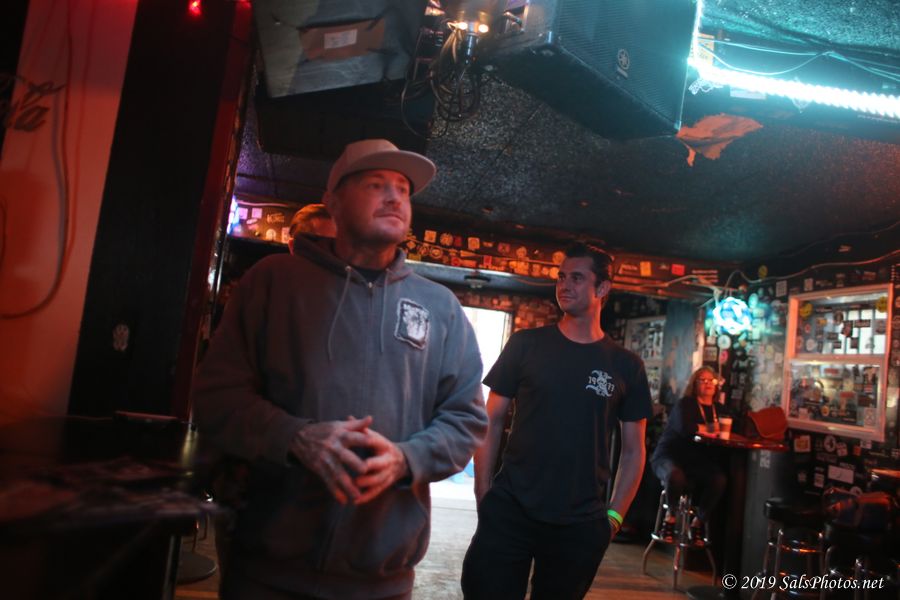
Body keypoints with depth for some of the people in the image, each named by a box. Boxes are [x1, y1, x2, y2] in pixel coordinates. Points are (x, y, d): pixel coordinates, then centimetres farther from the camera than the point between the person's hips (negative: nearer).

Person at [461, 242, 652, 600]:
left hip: (581, 526, 1)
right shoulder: (525, 345, 0)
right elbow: (492, 421, 1)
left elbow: (633, 451, 7)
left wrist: (614, 515, 0)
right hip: (508, 511, -1)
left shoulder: (626, 366, 2)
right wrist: (483, 492, -5)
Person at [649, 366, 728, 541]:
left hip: (699, 461, 5)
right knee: (675, 475, -39)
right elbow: (685, 428, -19)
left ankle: (699, 520, -7)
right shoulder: (685, 403, -1)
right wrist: (711, 429, -7)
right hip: (670, 455, -4)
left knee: (719, 479, -28)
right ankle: (671, 514, -8)